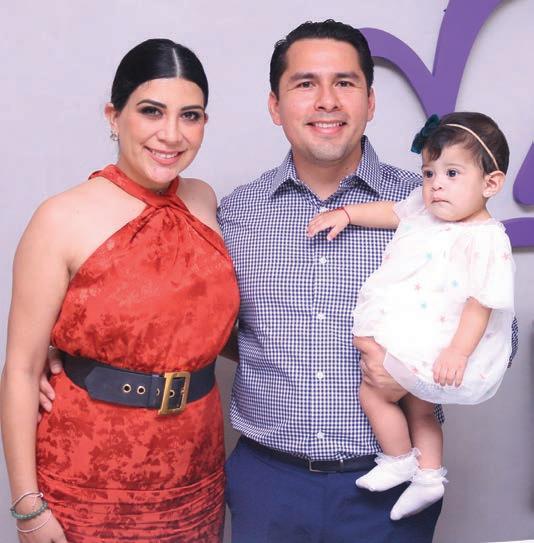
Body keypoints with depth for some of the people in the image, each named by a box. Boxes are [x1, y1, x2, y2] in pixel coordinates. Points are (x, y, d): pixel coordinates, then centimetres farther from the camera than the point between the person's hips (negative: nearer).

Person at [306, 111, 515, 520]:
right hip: (412, 340, 9)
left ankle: (399, 461, 19)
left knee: (373, 393, 0)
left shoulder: (486, 241, -24)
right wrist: (345, 214, 12)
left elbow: (482, 302, -24)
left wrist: (458, 352, -29)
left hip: (433, 347, -9)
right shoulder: (427, 208, 0)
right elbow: (393, 212, 17)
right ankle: (429, 476, 34)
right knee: (418, 407, 21)